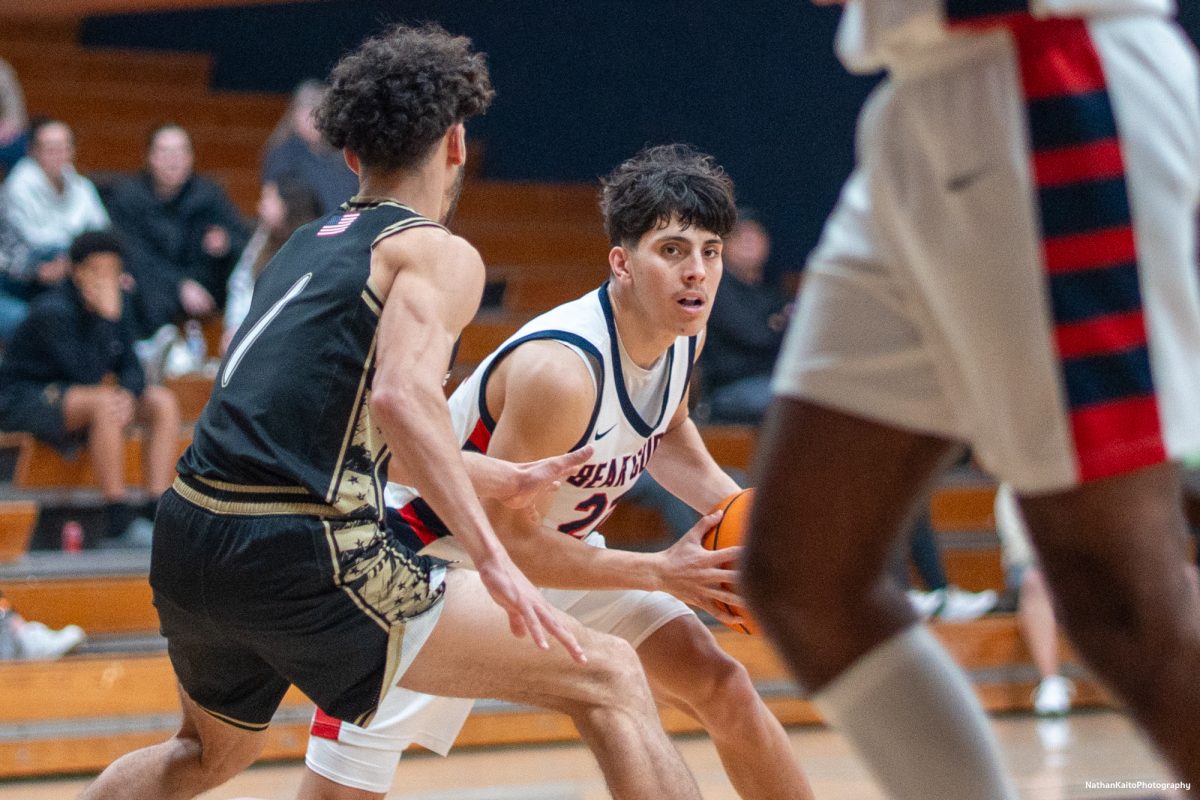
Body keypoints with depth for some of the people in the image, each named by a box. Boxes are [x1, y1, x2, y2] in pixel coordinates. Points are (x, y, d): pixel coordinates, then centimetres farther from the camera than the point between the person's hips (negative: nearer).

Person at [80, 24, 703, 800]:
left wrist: (508, 480, 39)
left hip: (189, 541, 8)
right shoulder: (441, 254, 0)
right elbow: (402, 396, -20)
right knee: (609, 681, -3)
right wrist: (493, 560, -24)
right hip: (305, 557, -8)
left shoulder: (308, 247, 23)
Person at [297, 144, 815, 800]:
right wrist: (662, 574, -26)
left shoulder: (683, 331, -9)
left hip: (555, 548, 8)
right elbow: (502, 535, -29)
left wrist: (733, 508, -5)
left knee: (724, 689, -1)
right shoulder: (562, 369, -35)